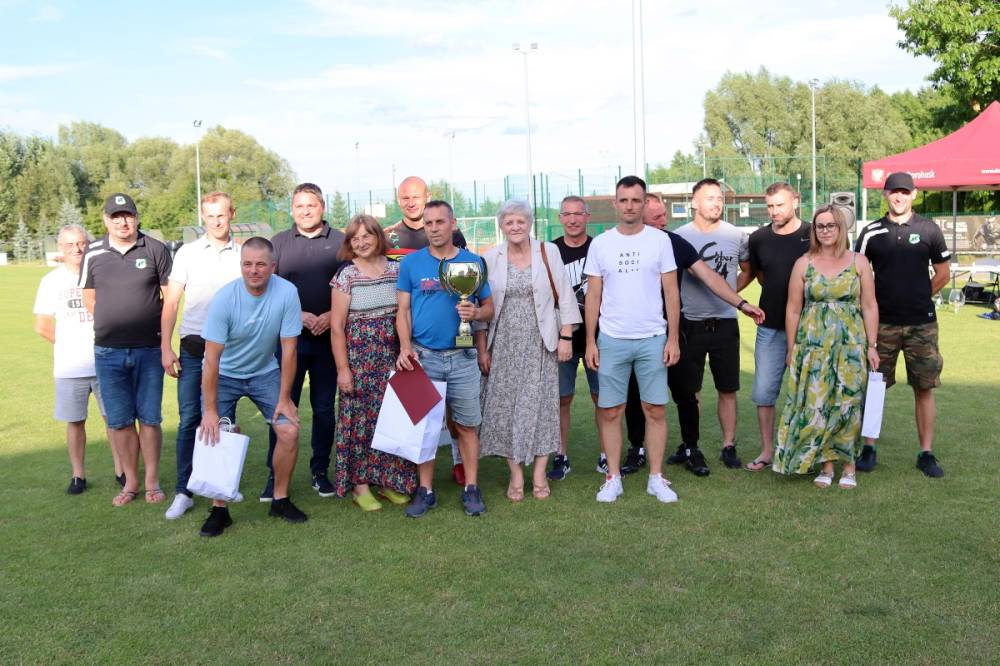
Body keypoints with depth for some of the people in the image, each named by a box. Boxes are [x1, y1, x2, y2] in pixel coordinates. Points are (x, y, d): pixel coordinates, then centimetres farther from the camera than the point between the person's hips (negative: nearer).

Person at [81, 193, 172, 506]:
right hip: (108, 352, 2)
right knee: (119, 421, 7)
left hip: (149, 349, -2)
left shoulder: (155, 249, -2)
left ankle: (152, 481, 17)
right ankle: (130, 481, 20)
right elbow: (90, 299, 14)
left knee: (149, 418, 4)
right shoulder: (94, 254, 4)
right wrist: (114, 325, 9)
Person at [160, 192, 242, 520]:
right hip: (193, 348, 0)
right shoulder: (187, 253, 5)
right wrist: (166, 348, -4)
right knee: (189, 419, 0)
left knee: (225, 419, 8)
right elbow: (171, 303, 4)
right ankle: (183, 491, 6)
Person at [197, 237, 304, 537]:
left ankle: (280, 499, 11)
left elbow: (288, 349, -14)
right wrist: (209, 409, -22)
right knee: (215, 436, -12)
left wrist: (284, 398, -12)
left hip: (265, 372, 1)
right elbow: (212, 358, -22)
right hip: (225, 375, -1)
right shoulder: (224, 298, -24)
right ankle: (219, 509, 6)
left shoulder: (287, 293, -21)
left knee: (289, 431, -10)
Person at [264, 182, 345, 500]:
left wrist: (332, 316, -12)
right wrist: (299, 315, -10)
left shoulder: (340, 242, 5)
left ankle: (320, 472, 18)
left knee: (324, 408, 7)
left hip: (328, 339, 0)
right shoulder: (279, 242, 8)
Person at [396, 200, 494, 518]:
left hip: (462, 357, 0)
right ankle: (425, 491, 15)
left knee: (467, 426, 5)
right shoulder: (411, 263, 5)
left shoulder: (473, 262, 5)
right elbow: (403, 310, 5)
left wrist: (476, 312, -14)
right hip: (422, 357, 0)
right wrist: (405, 347, -9)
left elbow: (489, 307, 9)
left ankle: (471, 488, 16)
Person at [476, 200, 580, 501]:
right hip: (504, 344, 1)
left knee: (541, 404, 3)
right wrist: (482, 348, 1)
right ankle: (516, 474, 14)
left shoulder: (549, 252, 1)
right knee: (505, 405, 2)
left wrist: (566, 337, -4)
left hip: (540, 343, -1)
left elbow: (564, 297, 2)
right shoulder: (490, 258, 2)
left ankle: (539, 474, 14)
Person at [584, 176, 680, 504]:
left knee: (655, 410, 4)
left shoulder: (660, 240, 2)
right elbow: (593, 296, 5)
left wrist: (673, 338, -2)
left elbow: (671, 292, 3)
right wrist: (590, 342, 1)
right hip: (611, 340, 1)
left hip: (653, 340, 0)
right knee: (609, 411, 4)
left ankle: (656, 478, 15)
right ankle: (613, 477, 16)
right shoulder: (600, 243, 3)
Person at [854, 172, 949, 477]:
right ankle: (869, 449, 13)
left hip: (922, 323, 0)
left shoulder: (928, 229, 3)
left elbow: (943, 272, 11)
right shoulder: (871, 232, 3)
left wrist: (918, 297, 7)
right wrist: (875, 303, 0)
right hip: (882, 322, 0)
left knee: (924, 388, 4)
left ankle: (927, 453, 13)